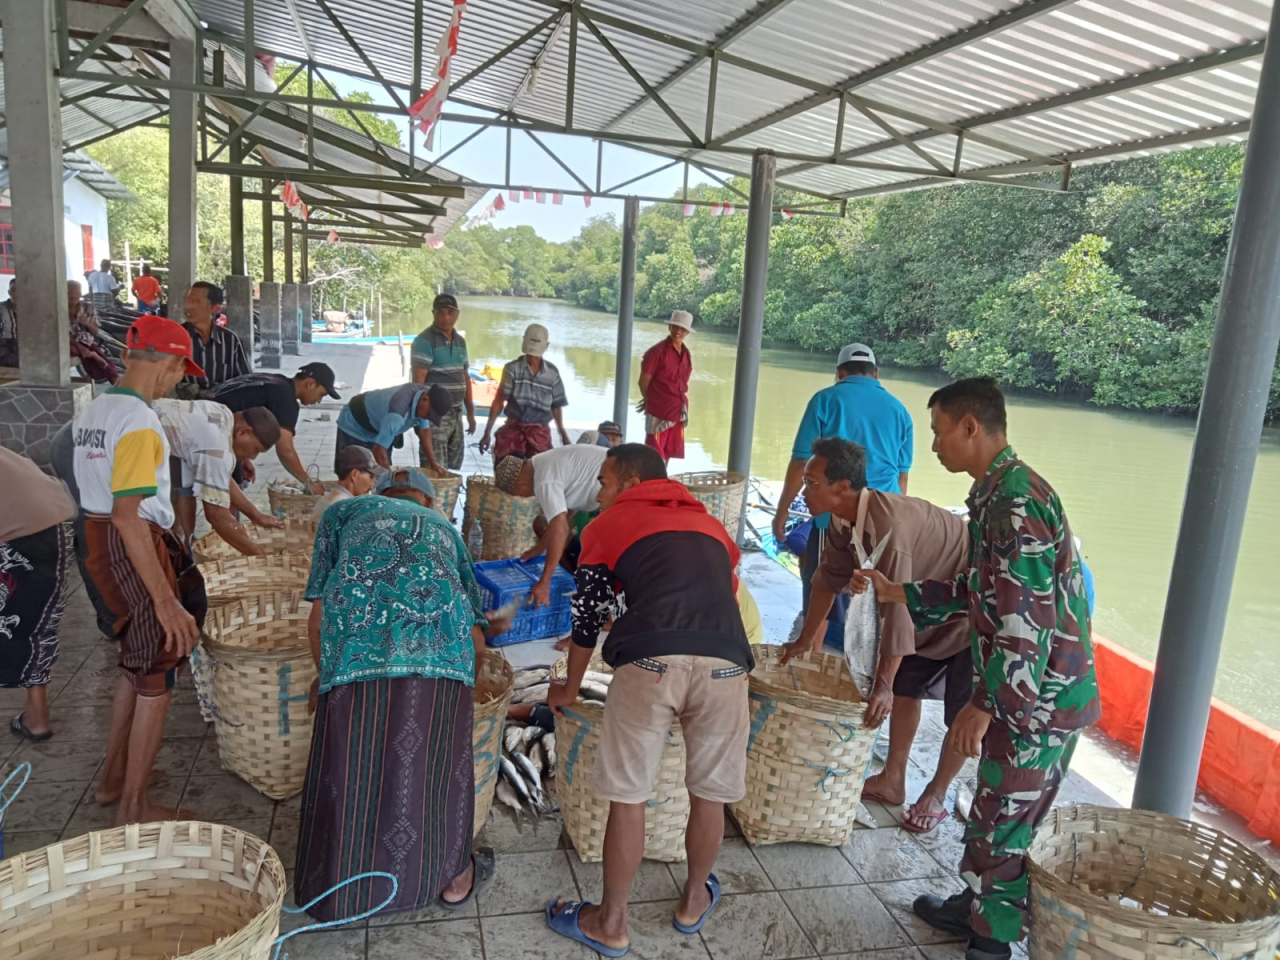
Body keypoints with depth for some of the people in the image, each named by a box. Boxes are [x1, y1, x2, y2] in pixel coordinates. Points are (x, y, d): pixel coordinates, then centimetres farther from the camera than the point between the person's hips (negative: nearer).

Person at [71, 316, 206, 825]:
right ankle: (133, 806, 14)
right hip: (135, 550, -9)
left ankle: (113, 778, 35)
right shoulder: (140, 423, -21)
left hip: (99, 541, 10)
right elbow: (128, 515, -27)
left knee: (135, 663, 23)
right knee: (156, 676, 3)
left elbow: (99, 489, 13)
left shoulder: (93, 410, 8)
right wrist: (165, 601, -27)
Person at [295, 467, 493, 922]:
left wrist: (325, 675, 36)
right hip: (438, 646, 1)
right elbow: (477, 638, 28)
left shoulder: (344, 512, 30)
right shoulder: (444, 527, 35)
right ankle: (454, 878, 37)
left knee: (349, 766, 16)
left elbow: (319, 618, 19)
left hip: (360, 646, -1)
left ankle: (340, 888, 34)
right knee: (436, 763, 19)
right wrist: (464, 677, 47)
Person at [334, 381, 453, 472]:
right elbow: (379, 451, -40)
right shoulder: (397, 414, -44)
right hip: (354, 425, -8)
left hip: (378, 424, 8)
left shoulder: (425, 393, -19)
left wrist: (432, 462, -2)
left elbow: (424, 429, -1)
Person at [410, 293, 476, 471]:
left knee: (453, 469, 14)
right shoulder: (424, 341, -10)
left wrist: (470, 411, 18)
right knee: (434, 470, -10)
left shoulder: (460, 341, 13)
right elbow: (418, 381, -16)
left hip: (456, 413, 8)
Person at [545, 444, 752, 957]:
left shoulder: (608, 525, 20)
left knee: (628, 796, 12)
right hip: (725, 661, 4)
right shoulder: (711, 524, 30)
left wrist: (569, 688, 38)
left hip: (650, 660, -3)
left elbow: (587, 617, 23)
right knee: (709, 792, 20)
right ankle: (694, 901, 40)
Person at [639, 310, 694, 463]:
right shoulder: (657, 351, -11)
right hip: (658, 411, -6)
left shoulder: (686, 354, 9)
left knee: (668, 453, 13)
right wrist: (651, 401, 7)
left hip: (678, 411, 6)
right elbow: (643, 382, -8)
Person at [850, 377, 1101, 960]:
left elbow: (1026, 622, -26)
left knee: (1001, 825, 5)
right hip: (1027, 691, 9)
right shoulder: (999, 493, 9)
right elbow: (982, 592, 17)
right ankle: (977, 908, 39)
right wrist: (896, 593, 15)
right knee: (999, 813, 22)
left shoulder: (1015, 500, -23)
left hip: (1037, 698, -9)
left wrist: (983, 705, -21)